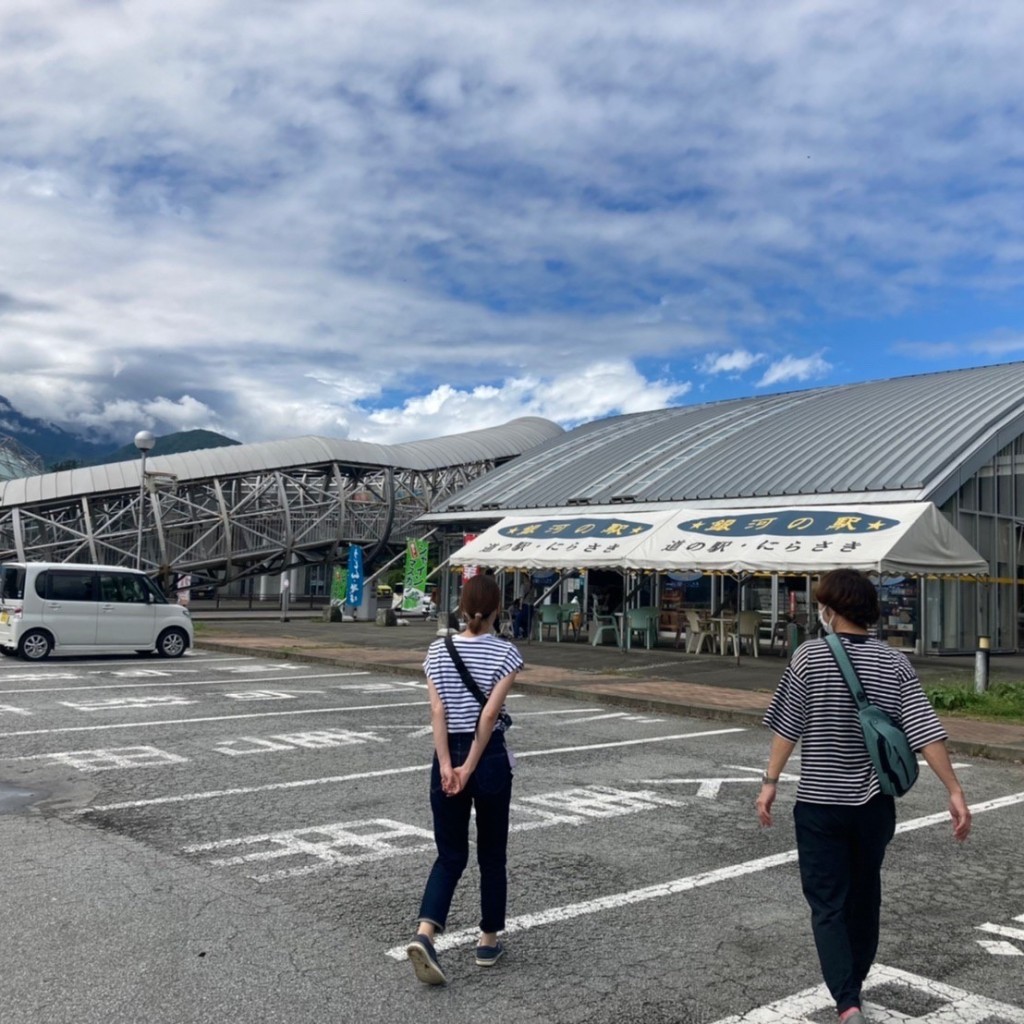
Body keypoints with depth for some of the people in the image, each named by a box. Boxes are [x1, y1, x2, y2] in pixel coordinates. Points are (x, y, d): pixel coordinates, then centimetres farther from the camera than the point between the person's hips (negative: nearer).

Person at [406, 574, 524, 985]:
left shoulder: (438, 651, 0)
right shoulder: (505, 653, -9)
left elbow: (437, 710, -8)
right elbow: (490, 713, -16)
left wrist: (447, 766, -12)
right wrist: (470, 767, -13)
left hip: (447, 755, 2)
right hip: (490, 757, -2)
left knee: (450, 856, 10)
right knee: (491, 855, 15)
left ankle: (424, 934, -9)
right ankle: (488, 942, 25)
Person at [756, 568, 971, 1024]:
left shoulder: (810, 656, -11)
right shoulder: (894, 662, -3)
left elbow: (788, 725, -10)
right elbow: (925, 731, -8)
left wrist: (770, 781, -3)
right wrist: (954, 791, -5)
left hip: (819, 802, -4)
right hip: (874, 802, 4)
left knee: (827, 905, 3)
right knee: (864, 897, 21)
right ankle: (854, 983, 38)